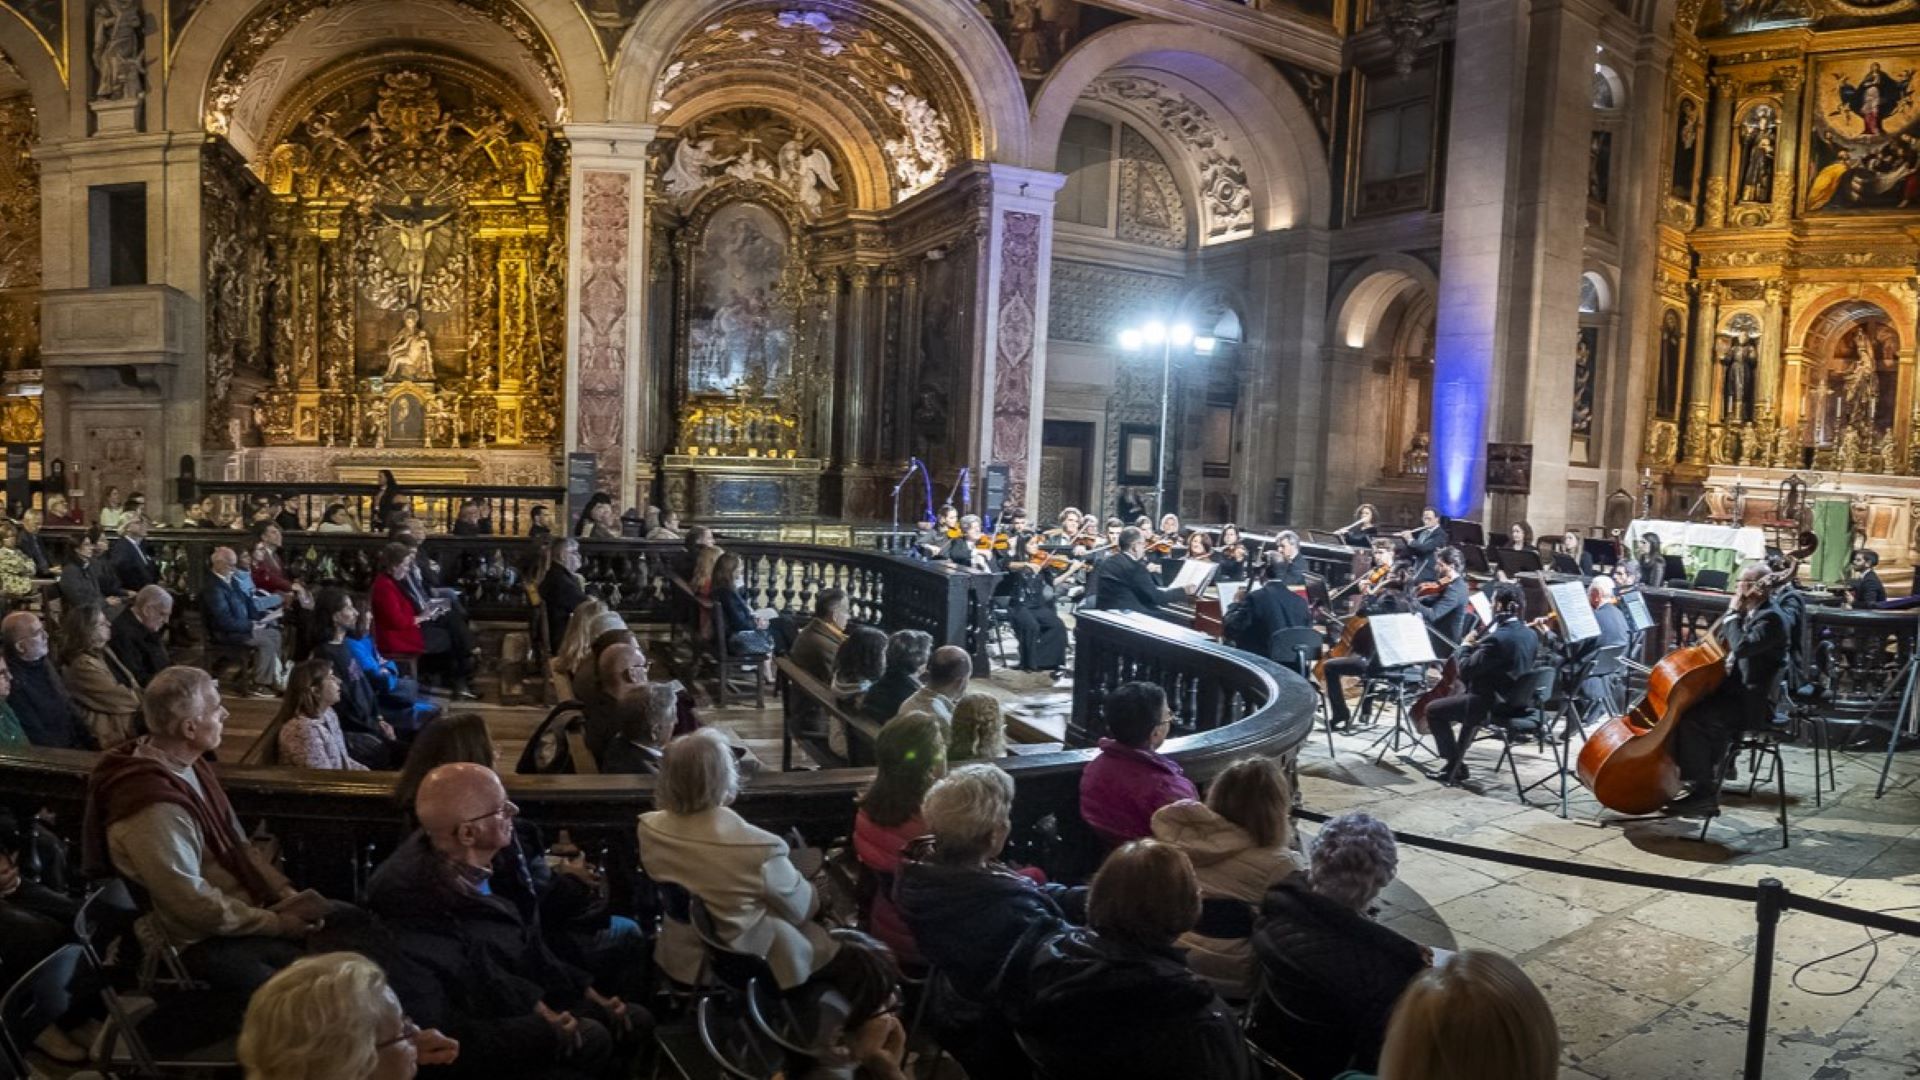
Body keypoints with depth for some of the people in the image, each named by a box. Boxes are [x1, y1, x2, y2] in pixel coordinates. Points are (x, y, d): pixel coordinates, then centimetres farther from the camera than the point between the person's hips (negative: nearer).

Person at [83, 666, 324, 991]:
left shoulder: (188, 765, 2)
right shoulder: (156, 810, -27)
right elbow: (195, 907, -23)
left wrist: (288, 894, 0)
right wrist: (276, 924, -14)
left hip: (241, 907, 9)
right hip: (200, 943, -9)